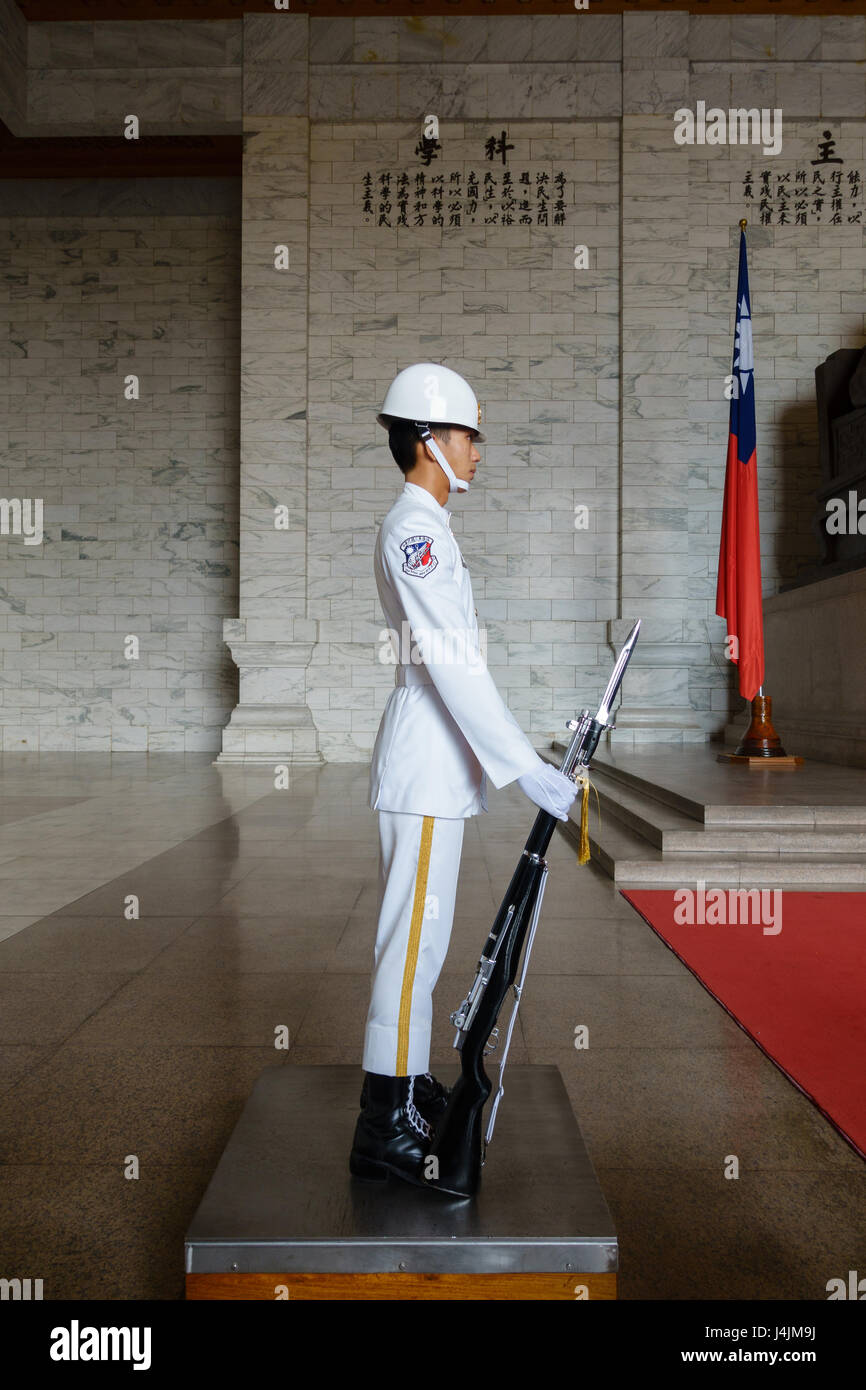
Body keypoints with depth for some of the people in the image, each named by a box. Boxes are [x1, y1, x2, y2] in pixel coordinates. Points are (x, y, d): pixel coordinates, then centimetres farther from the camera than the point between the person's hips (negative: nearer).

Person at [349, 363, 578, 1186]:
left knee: (421, 933, 16)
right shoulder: (413, 527, -14)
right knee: (413, 935, -7)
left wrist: (525, 756, 20)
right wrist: (525, 769, -22)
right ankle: (385, 1130, 1)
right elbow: (450, 665, -22)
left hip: (434, 766, 10)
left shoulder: (427, 528, 18)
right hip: (424, 769, -10)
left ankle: (408, 1085, 29)